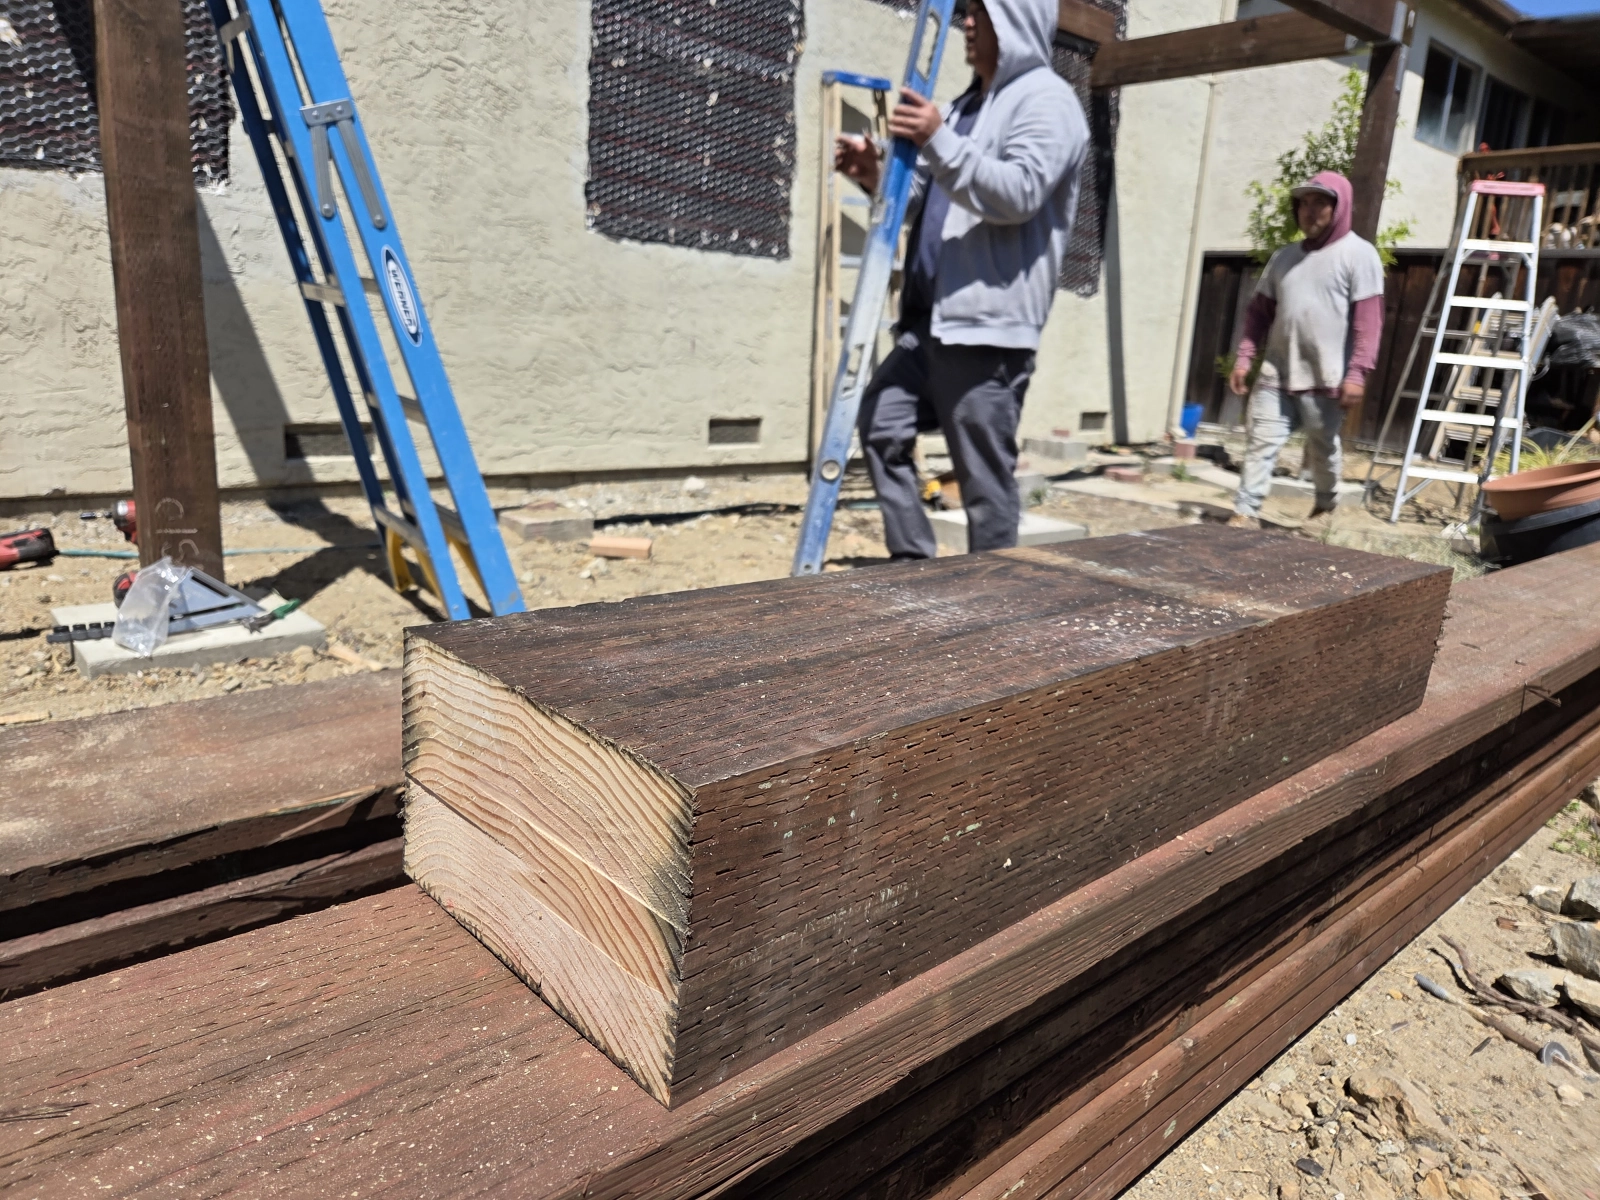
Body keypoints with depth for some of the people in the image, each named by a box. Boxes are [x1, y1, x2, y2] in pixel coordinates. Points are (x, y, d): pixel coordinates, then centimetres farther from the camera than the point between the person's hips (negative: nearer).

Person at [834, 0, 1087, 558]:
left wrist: (939, 141, -25)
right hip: (932, 316, 9)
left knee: (986, 474, -5)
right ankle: (914, 562, 13)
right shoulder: (968, 105, 25)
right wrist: (878, 175, 7)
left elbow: (1019, 194, -19)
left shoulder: (1045, 100, -2)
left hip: (989, 321, -9)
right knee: (881, 423, 6)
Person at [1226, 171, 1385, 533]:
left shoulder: (1359, 254, -3)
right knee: (1261, 443, -5)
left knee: (1322, 449, 10)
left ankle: (1324, 508, 31)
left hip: (1326, 379, -4)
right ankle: (1245, 513, -4)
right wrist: (1244, 357, 5)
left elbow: (1368, 320, -10)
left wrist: (1356, 373, -17)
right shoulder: (1284, 256, 14)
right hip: (1275, 374, 4)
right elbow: (1259, 311, 16)